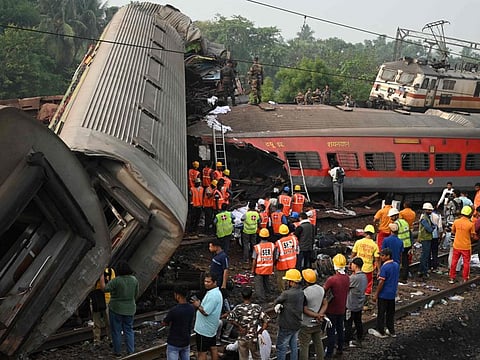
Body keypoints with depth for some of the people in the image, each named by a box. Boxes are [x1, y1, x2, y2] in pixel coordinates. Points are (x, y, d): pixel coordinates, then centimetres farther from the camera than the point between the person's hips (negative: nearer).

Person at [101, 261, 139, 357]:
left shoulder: (116, 280, -19)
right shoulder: (134, 280, -2)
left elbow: (104, 288, -16)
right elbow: (136, 294, 7)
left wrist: (102, 278, -4)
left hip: (116, 309, -4)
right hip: (130, 309, 4)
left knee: (116, 331, 7)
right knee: (129, 330, 12)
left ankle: (117, 352, 14)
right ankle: (131, 351, 10)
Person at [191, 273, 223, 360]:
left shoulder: (212, 295, -24)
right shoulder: (217, 292, 9)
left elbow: (206, 312, -25)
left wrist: (198, 306, -13)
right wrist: (200, 304, 5)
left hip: (204, 329, -10)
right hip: (212, 327, 10)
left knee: (201, 352, -2)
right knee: (213, 348, 16)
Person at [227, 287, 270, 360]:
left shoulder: (238, 308, -8)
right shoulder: (257, 307, -7)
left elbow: (230, 318, -22)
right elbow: (266, 320, -13)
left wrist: (239, 327, -12)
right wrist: (260, 331, -5)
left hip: (242, 338, 0)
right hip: (253, 338, 0)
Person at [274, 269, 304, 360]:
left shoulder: (287, 294, -27)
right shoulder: (301, 292, -2)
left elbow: (276, 301, -10)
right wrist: (279, 305, -12)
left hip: (286, 326, -8)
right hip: (297, 324, 8)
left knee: (281, 348, 7)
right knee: (293, 345, 20)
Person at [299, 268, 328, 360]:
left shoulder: (304, 293, -24)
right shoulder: (321, 289, -4)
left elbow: (305, 310, -19)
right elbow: (325, 304, 0)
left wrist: (317, 315, -12)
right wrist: (319, 315, -10)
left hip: (306, 325, -6)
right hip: (318, 323, 6)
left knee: (304, 346, 5)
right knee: (318, 343, 20)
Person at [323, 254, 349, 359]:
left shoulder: (332, 279, -25)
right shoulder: (347, 278, -4)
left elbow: (323, 291, -18)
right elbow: (346, 291, 5)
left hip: (332, 310, -6)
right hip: (342, 309, 6)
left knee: (331, 332, 3)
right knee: (340, 329, 21)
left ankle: (329, 354, 10)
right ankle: (340, 349, 34)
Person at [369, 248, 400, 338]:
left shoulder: (384, 267, -21)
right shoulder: (396, 265, 3)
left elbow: (381, 282, -19)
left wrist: (376, 294, -12)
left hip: (384, 294, -8)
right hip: (393, 294, 8)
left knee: (381, 313, 4)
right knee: (391, 312, 17)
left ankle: (381, 332, 12)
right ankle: (391, 331, 23)